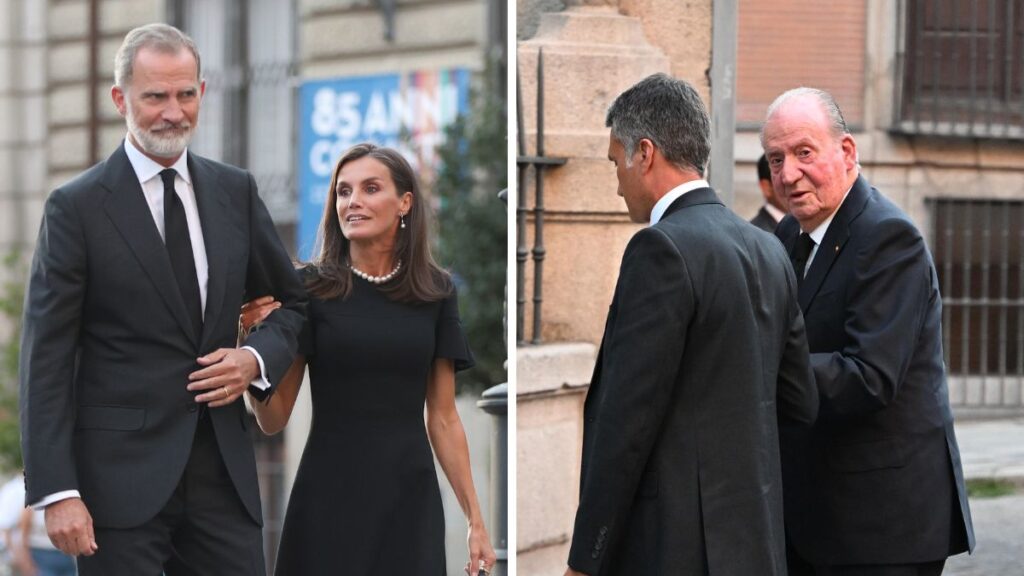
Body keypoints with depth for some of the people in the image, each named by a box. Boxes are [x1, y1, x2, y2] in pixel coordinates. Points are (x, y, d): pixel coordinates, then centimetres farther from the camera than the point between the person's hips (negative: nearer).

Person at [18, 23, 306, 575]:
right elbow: (45, 362, -7)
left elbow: (295, 301, 20)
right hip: (120, 475, -4)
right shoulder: (76, 208, -4)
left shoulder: (235, 192, 9)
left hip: (223, 470, 4)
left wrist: (257, 357, -2)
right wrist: (56, 492, -14)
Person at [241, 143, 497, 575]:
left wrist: (475, 519, 4)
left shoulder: (435, 293, 2)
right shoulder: (310, 288, -4)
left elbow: (443, 418, 7)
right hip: (328, 502, -2)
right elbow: (273, 419, -3)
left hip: (410, 502, 2)